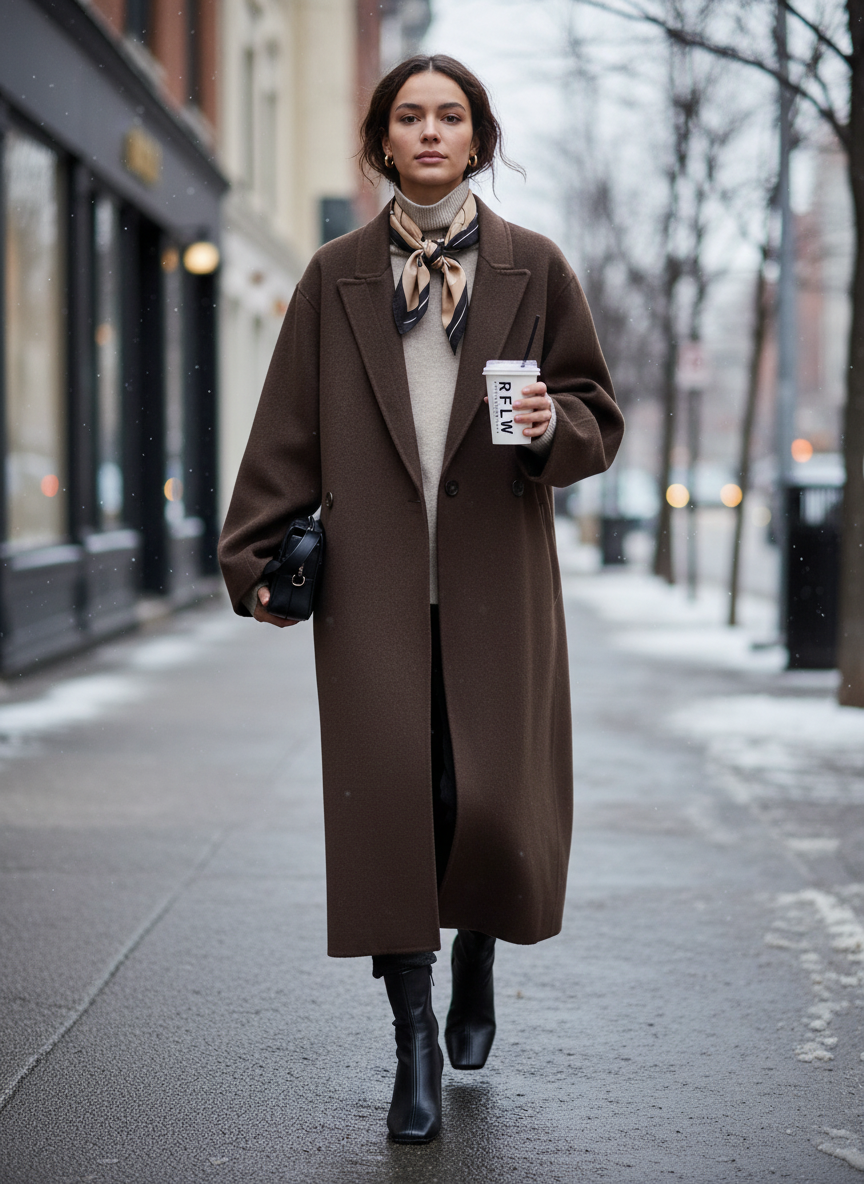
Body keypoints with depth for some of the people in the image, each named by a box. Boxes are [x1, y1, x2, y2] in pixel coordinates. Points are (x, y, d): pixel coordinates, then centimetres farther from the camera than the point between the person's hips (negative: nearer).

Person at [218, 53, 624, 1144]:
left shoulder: (533, 269, 8)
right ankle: (414, 1037, 8)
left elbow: (599, 419, 10)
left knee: (495, 803, -3)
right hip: (374, 584, 0)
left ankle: (477, 963, 30)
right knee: (391, 799, -4)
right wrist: (256, 556, 2)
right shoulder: (337, 277, 9)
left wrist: (554, 425, -12)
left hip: (496, 582, 0)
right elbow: (288, 432, 8)